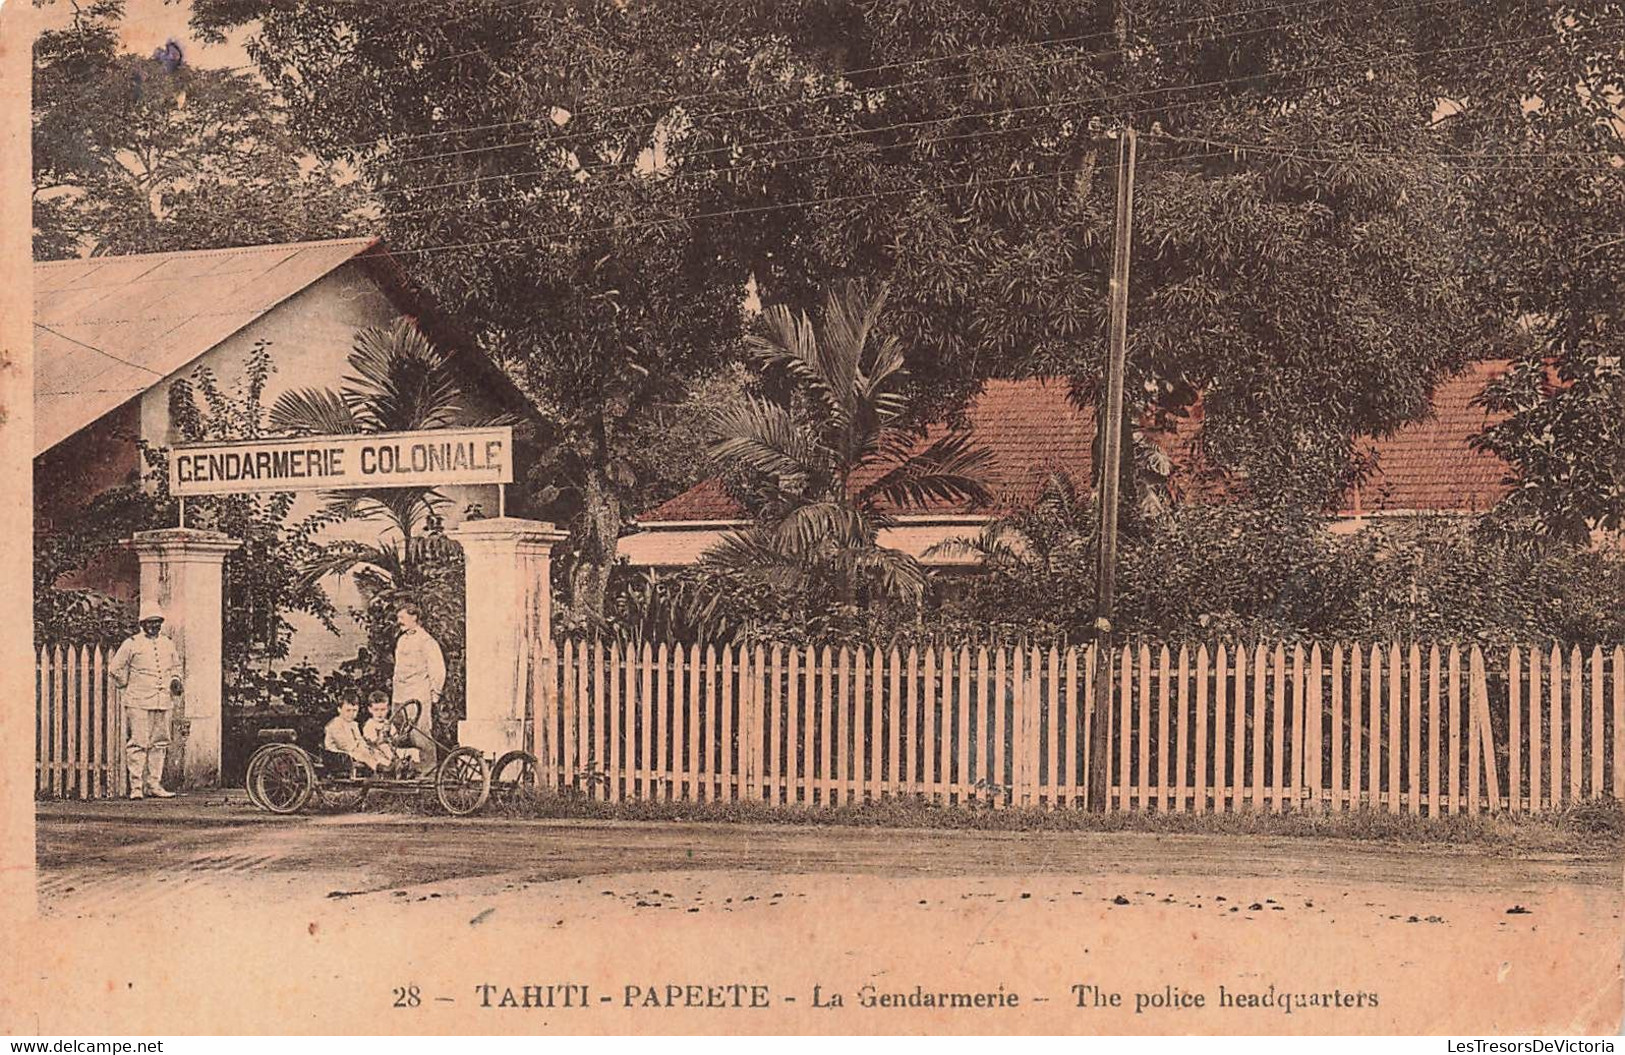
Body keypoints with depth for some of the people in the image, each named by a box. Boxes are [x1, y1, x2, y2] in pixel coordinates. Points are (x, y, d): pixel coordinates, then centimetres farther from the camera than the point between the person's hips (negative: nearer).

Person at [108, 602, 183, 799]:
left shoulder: (168, 644, 14)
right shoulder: (132, 643, -2)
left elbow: (175, 666, 30)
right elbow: (115, 668, 3)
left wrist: (175, 680, 12)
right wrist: (126, 688, 6)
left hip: (163, 702, 6)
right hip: (139, 703, -5)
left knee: (160, 744, 7)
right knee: (138, 743, -7)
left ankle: (153, 785, 14)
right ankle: (136, 786, -3)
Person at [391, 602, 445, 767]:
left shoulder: (427, 641, -5)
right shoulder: (401, 640, 19)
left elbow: (438, 670, -7)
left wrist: (435, 694, -9)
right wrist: (392, 685, 21)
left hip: (419, 697, -8)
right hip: (400, 697, 8)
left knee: (420, 734, -11)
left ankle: (430, 767, -5)